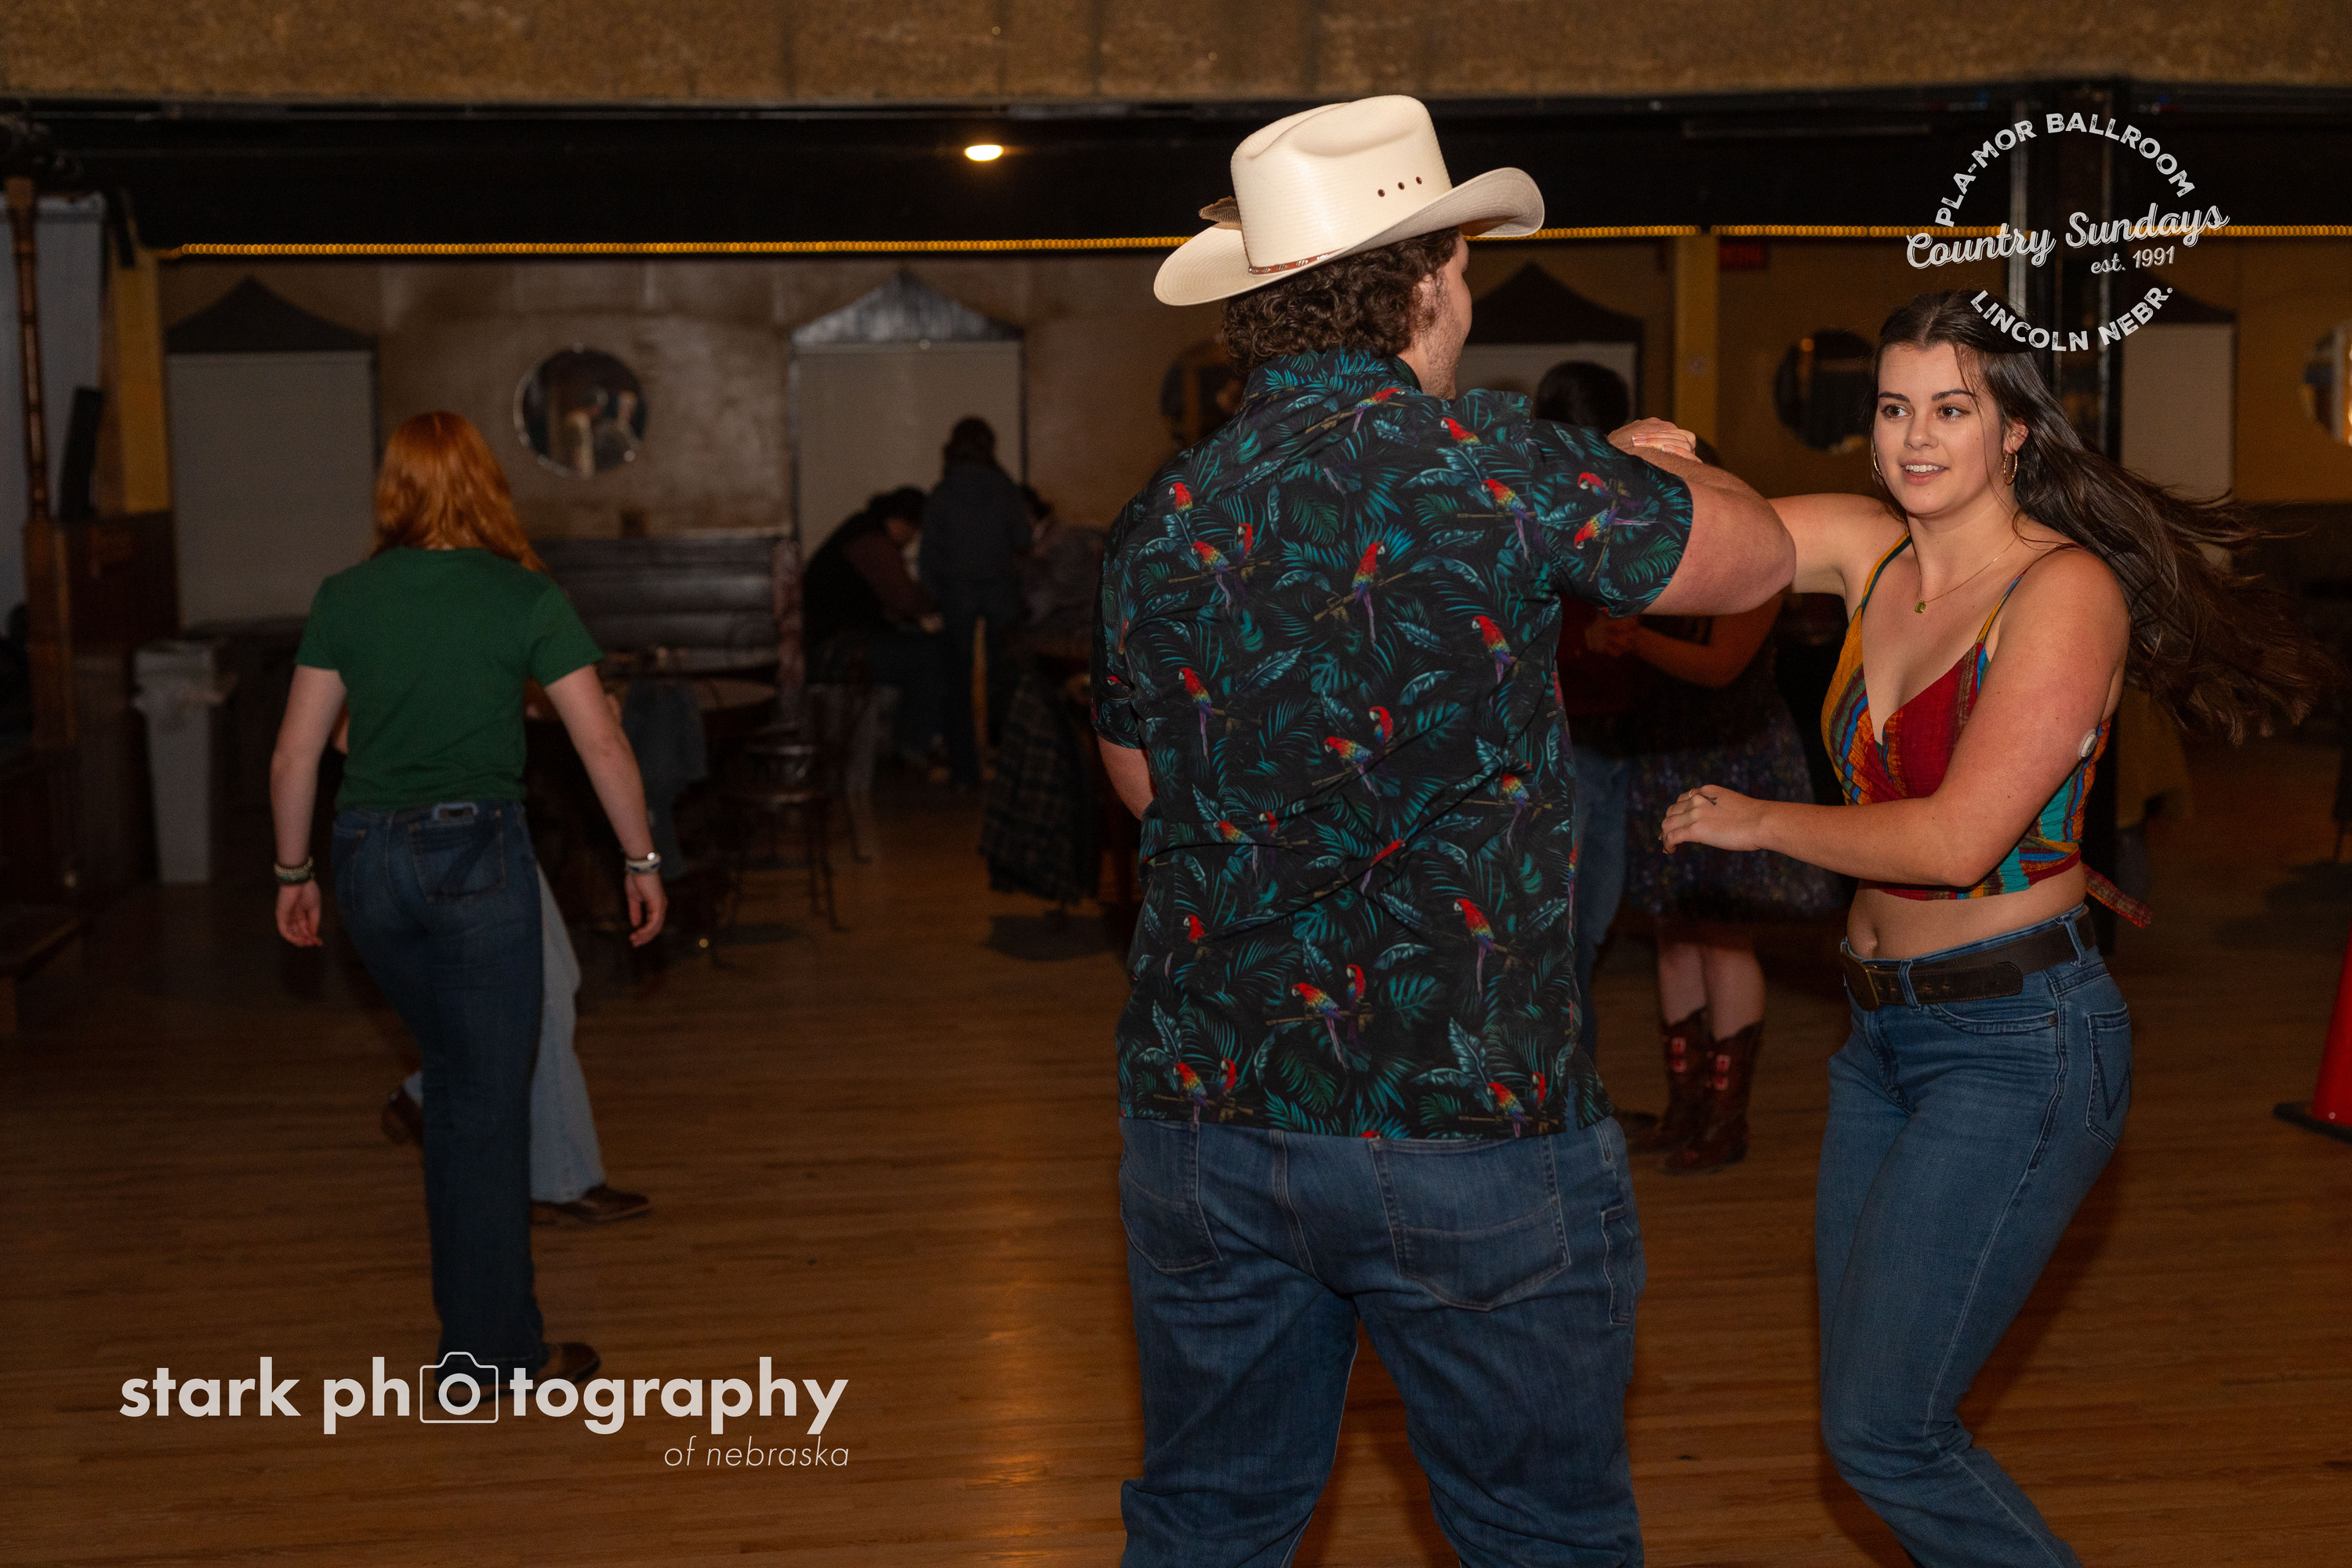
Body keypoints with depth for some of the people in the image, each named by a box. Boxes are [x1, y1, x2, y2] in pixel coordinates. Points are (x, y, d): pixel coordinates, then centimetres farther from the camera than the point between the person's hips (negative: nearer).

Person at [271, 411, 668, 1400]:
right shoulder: (523, 597, -5)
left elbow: (295, 753, 4)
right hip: (476, 854, -4)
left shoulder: (344, 598, 3)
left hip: (369, 861, 4)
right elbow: (602, 743, -7)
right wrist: (643, 861, 3)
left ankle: (469, 1301, 35)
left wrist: (292, 873, 14)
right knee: (489, 1103, 5)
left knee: (454, 1074, 24)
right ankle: (489, 1351, 11)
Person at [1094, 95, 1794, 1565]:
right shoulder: (1487, 463, -13)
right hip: (1470, 1117, -4)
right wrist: (1659, 469, 22)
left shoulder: (1162, 519, 3)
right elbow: (1755, 558, 0)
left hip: (1204, 1113, 5)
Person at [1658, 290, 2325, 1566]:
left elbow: (1955, 839, -19)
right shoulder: (1867, 551, 7)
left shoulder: (2068, 588, -13)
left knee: (1880, 1431, -7)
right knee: (1872, 1420, 12)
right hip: (1886, 1033, 7)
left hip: (2019, 1041, -7)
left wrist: (1755, 821, -8)